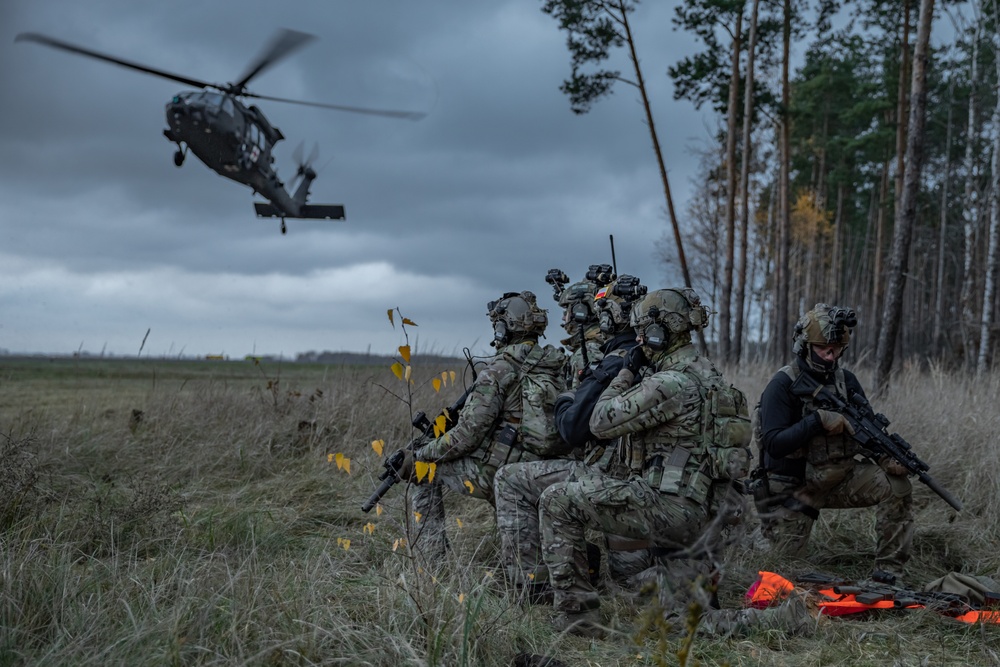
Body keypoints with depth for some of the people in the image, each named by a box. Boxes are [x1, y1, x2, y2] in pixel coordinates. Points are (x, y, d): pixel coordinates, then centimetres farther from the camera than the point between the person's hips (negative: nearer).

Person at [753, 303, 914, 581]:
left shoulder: (846, 380, 1)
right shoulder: (782, 385, -16)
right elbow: (773, 444, -23)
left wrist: (887, 457, -16)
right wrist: (818, 420, -31)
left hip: (838, 478, 5)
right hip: (792, 489, -5)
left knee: (896, 486, -18)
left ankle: (888, 572, -11)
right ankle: (764, 537, 32)